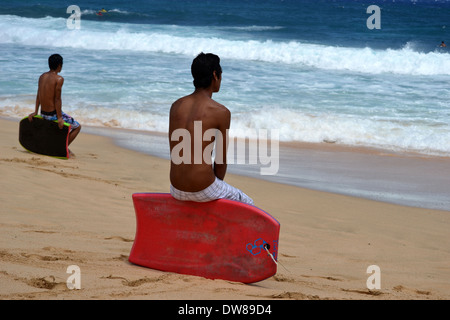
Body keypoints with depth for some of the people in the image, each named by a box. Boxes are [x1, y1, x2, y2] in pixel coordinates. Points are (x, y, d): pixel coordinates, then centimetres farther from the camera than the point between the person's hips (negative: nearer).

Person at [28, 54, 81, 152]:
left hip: (43, 114, 8)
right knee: (77, 127, 9)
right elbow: (57, 99, -18)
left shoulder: (42, 76, 5)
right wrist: (59, 118, -14)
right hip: (53, 114, -8)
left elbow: (38, 95, 11)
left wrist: (35, 112, 18)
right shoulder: (59, 79, -17)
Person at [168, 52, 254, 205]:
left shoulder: (176, 106, 6)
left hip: (177, 190, 6)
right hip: (204, 191, -6)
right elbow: (221, 160, -4)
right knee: (247, 204, 24)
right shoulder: (221, 112, -10)